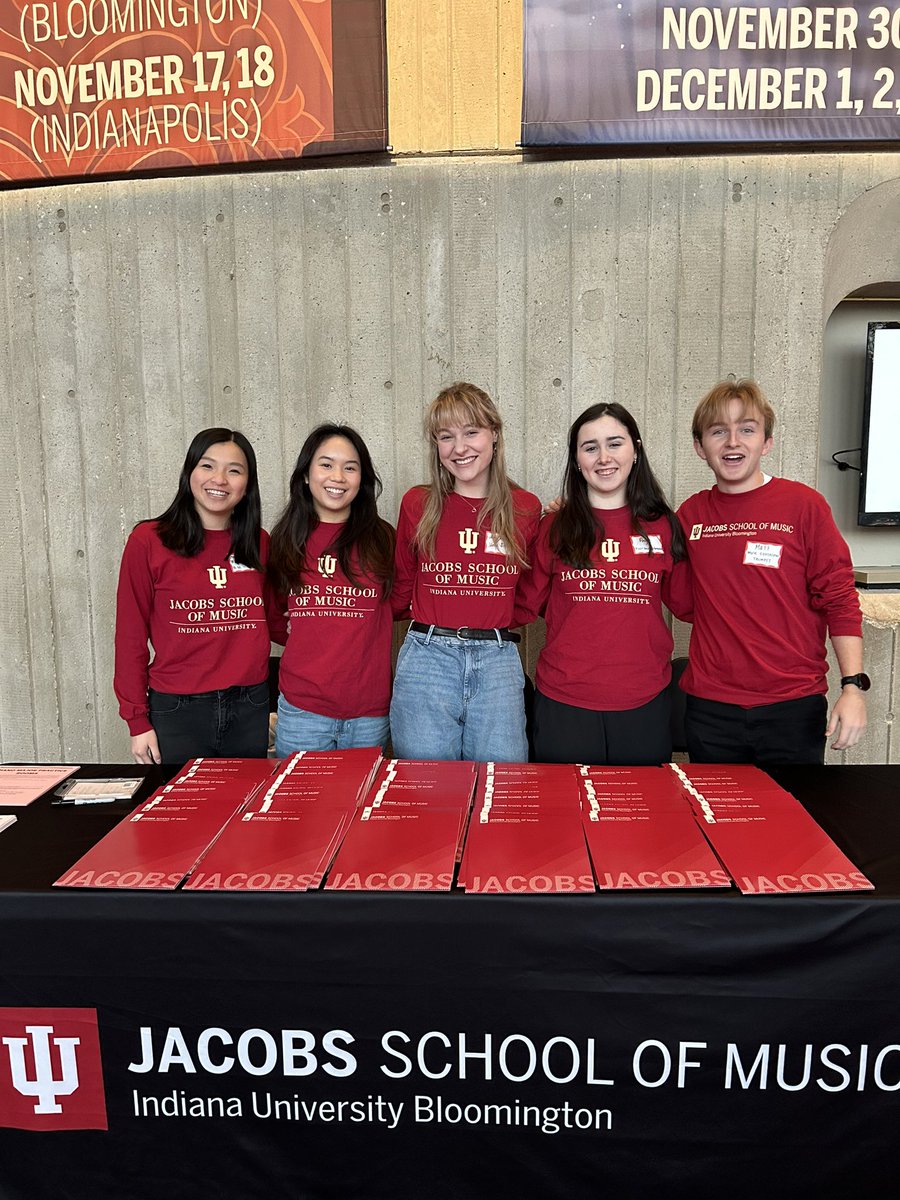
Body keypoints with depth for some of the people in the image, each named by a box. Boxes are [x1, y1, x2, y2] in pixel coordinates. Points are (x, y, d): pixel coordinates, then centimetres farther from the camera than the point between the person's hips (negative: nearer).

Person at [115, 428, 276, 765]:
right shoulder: (148, 540, -3)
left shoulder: (260, 543, 6)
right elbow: (131, 634, -2)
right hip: (177, 711, -3)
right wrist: (137, 721, -5)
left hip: (250, 708, 3)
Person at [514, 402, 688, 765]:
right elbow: (525, 606, 7)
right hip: (564, 704, -1)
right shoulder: (554, 527, 3)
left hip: (644, 704, 1)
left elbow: (688, 603, 11)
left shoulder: (662, 526, 5)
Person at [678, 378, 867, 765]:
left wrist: (853, 686, -11)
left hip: (794, 708, -3)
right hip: (710, 709, 3)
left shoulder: (804, 505, -5)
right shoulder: (690, 514, 5)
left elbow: (840, 600, -3)